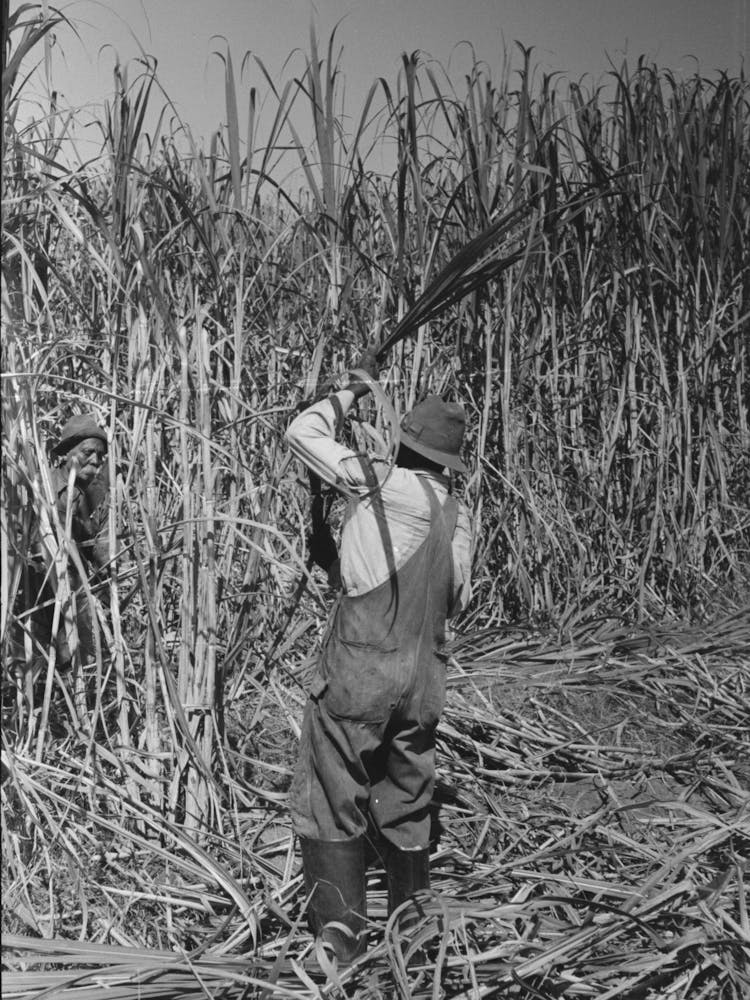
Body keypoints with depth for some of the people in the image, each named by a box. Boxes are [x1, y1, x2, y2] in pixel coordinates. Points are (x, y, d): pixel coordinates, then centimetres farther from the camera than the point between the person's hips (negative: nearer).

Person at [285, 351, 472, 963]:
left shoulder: (379, 482, -9)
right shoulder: (457, 514, 6)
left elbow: (302, 434, 0)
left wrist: (356, 389, 13)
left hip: (360, 666, -5)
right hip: (424, 673, 6)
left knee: (333, 799, 6)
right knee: (407, 802, 18)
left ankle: (342, 930, 4)